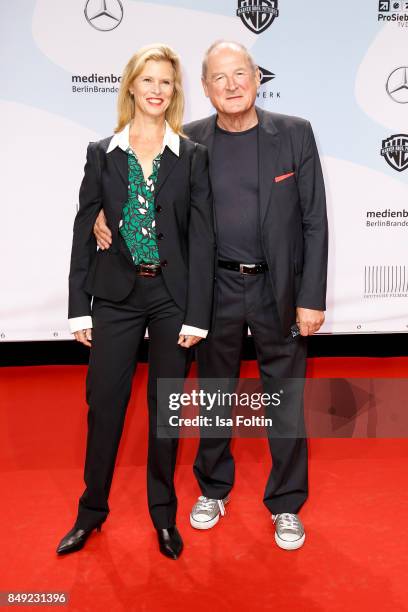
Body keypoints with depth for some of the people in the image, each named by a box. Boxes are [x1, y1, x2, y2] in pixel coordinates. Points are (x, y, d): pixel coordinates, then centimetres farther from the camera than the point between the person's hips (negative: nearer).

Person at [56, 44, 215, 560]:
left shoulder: (192, 156, 1)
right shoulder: (101, 154, 5)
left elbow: (201, 237, -4)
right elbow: (84, 232, 3)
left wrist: (196, 314, -9)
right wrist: (79, 308, -1)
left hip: (173, 295, 0)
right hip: (116, 295, 1)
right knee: (103, 404, 6)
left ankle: (163, 513, 29)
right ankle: (92, 509, 28)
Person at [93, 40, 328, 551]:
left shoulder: (295, 134, -4)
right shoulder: (189, 141, -1)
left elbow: (314, 220, -4)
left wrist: (311, 298, -8)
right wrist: (106, 210, -8)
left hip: (279, 288, -1)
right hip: (215, 288, 1)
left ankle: (286, 504, 29)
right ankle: (213, 488, 37)